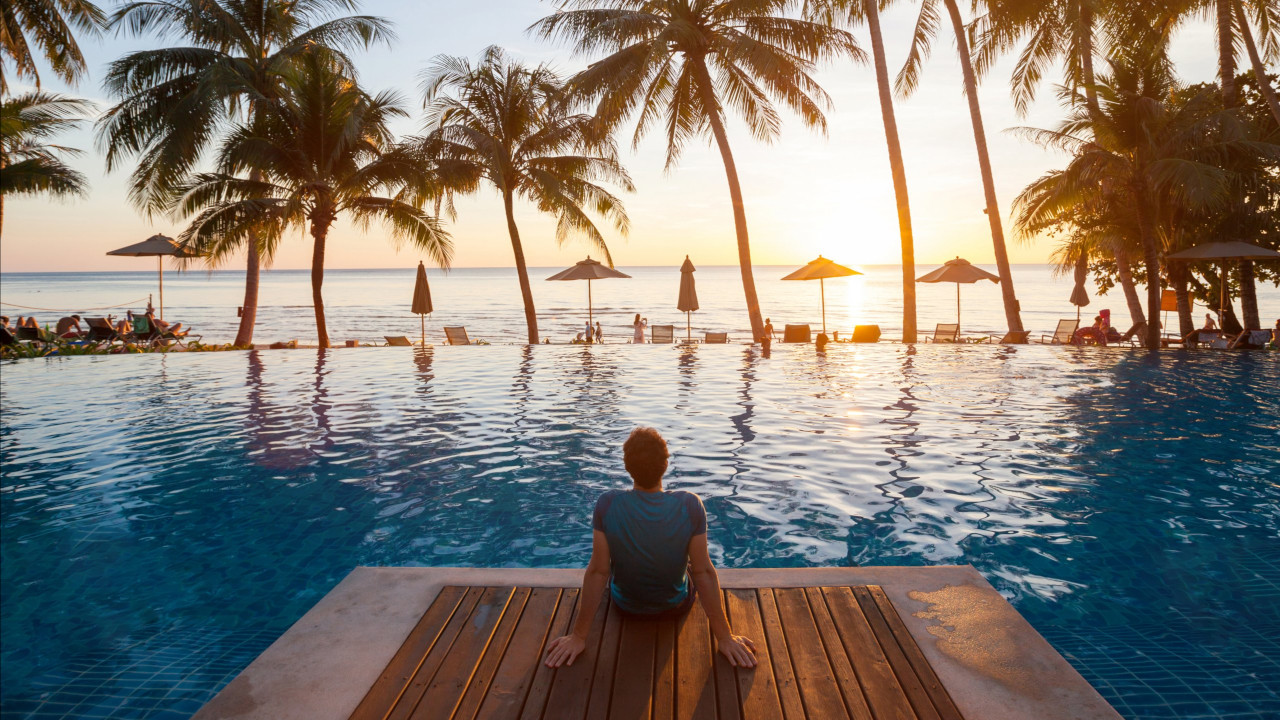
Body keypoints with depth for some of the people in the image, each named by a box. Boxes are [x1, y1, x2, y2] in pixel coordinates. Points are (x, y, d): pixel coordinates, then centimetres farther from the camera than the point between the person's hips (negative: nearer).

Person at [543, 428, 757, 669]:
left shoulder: (608, 504, -28)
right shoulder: (690, 505, -28)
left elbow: (597, 571, -23)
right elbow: (704, 572, -24)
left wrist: (579, 636, -12)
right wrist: (724, 638, -13)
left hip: (626, 607, 1)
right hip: (677, 606, 0)